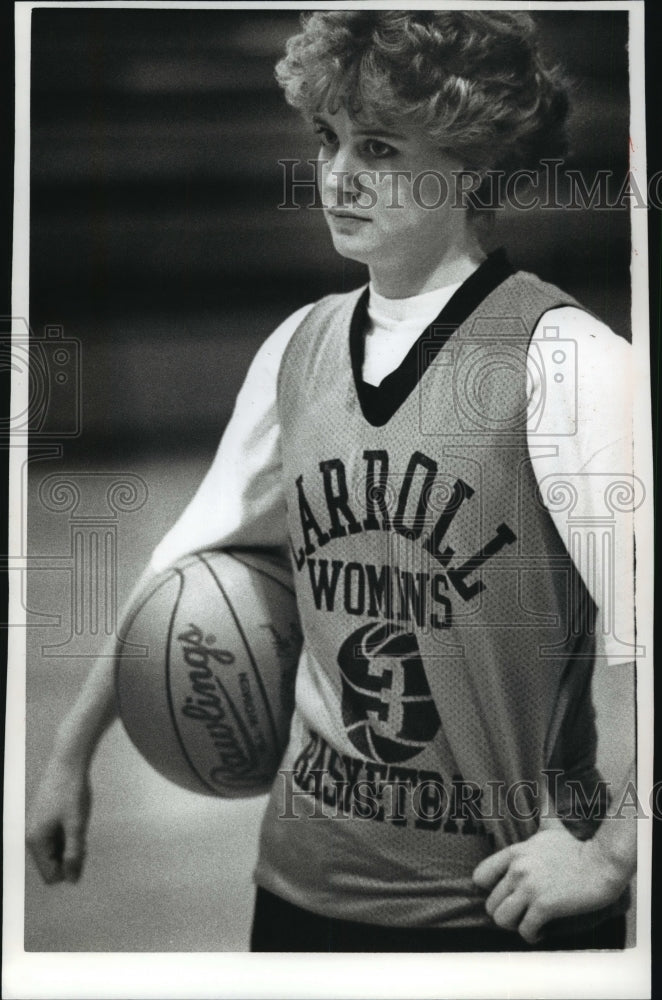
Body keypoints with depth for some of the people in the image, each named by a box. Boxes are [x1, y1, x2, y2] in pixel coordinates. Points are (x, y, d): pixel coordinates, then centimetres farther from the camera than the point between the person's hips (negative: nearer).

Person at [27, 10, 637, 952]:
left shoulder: (563, 356, -16)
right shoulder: (301, 346, 1)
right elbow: (191, 563, 9)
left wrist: (611, 855, -14)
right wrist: (72, 749, 13)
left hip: (504, 900, -4)